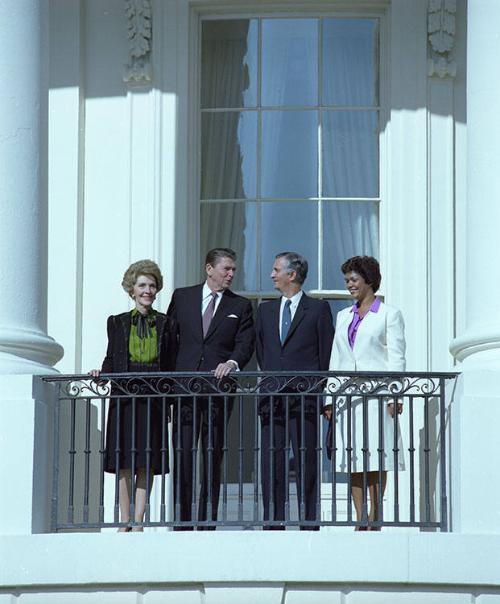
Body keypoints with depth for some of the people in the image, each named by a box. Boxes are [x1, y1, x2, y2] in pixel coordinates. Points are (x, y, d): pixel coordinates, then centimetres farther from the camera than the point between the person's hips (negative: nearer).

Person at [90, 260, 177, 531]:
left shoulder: (166, 325, 8)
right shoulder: (117, 322, 9)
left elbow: (170, 366, 8)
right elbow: (111, 359, 12)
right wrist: (101, 373, -10)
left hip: (154, 401, 0)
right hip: (124, 399, 0)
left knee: (147, 462, -2)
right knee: (124, 462, -2)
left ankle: (138, 522, 0)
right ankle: (124, 521, 2)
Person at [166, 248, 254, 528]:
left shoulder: (241, 306, 9)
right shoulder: (182, 297, 11)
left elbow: (245, 344, -1)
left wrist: (232, 363, -22)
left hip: (218, 389, 0)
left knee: (213, 460, 3)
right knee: (182, 458, -3)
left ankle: (208, 524, 6)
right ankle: (182, 524, 0)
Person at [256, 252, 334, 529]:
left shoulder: (318, 308, 3)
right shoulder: (265, 310, 16)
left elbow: (326, 353, 2)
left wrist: (317, 388, 1)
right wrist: (270, 379, 12)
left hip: (304, 399, -4)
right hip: (272, 399, 4)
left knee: (306, 464, -4)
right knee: (271, 463, 2)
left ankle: (308, 524, -2)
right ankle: (273, 524, 6)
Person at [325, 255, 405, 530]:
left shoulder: (389, 315, 3)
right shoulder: (343, 316, 18)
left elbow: (396, 359, -3)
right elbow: (335, 360, 17)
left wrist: (394, 397, -11)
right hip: (347, 395, 5)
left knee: (375, 458, -6)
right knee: (352, 458, 2)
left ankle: (374, 520, -3)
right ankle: (360, 520, 5)